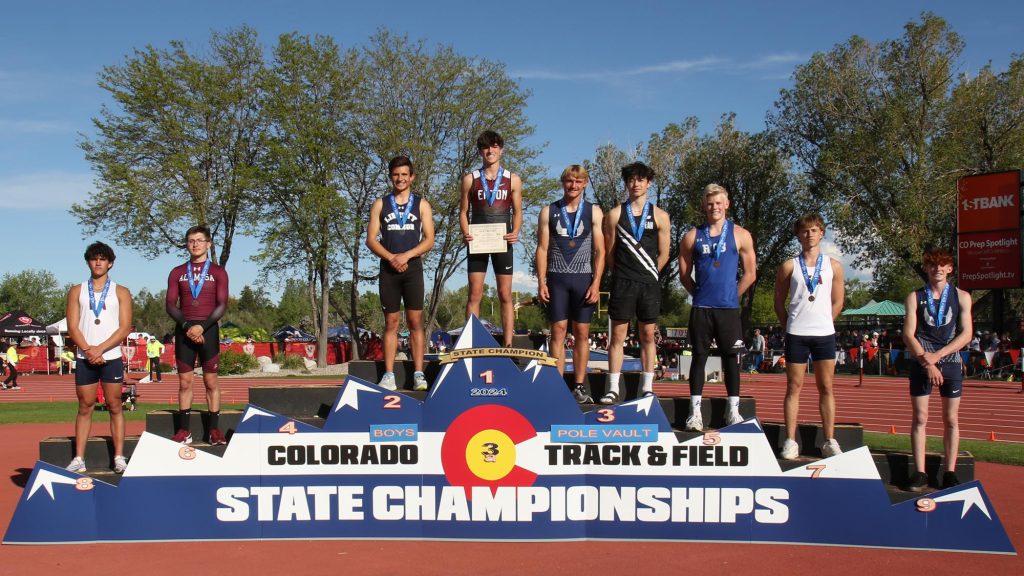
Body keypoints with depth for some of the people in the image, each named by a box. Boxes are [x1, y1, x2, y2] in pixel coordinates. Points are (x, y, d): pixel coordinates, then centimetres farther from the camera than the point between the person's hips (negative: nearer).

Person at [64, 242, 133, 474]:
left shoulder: (121, 293, 7)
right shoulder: (77, 291, 11)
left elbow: (125, 328, -3)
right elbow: (72, 327, 3)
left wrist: (100, 349, -13)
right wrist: (88, 350, -11)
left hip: (111, 357, -1)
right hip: (85, 358, 1)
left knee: (114, 406, 0)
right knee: (85, 407, 4)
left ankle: (119, 458, 1)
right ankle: (79, 459, 6)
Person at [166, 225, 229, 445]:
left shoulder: (218, 272, 5)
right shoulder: (177, 273, 10)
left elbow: (222, 305, -3)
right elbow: (170, 305, 4)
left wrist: (201, 327, -15)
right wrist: (186, 326, -12)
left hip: (208, 330, -2)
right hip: (184, 330, 2)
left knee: (211, 381, 0)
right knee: (185, 381, 2)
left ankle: (215, 429, 3)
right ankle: (184, 430, 6)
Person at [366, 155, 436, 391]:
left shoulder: (421, 204, 7)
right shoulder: (380, 204, 9)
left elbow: (429, 240, 0)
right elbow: (371, 239, 4)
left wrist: (406, 256, -13)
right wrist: (391, 258, -11)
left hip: (413, 268, -1)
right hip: (388, 269, 1)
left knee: (415, 321, -2)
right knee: (391, 322, 3)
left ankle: (418, 374, -1)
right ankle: (389, 374, 4)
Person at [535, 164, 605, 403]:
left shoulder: (594, 212, 5)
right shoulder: (549, 211, 7)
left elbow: (600, 251, 3)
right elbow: (542, 249, 5)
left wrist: (596, 283, -6)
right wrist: (541, 282, -3)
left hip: (584, 279, 0)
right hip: (557, 278, 0)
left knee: (582, 334, 3)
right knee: (558, 332, -1)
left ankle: (580, 387, 8)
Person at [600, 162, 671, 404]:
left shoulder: (660, 216, 6)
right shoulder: (615, 214, 6)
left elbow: (664, 255, 9)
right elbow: (609, 252, 8)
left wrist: (647, 276, 12)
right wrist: (622, 274, 11)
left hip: (649, 284, 1)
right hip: (622, 283, -1)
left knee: (648, 335, 4)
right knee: (618, 335, -1)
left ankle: (647, 388, 9)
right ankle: (613, 389, 1)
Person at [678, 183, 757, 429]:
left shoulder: (740, 235, 4)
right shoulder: (692, 237, 6)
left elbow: (750, 274, 7)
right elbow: (685, 274, 11)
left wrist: (731, 295, 5)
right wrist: (701, 294, 5)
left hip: (729, 308, 0)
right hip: (701, 308, 1)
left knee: (731, 358, 4)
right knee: (699, 356, 3)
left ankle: (734, 411, 10)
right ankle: (695, 412, 5)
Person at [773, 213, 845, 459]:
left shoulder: (833, 266, 6)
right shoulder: (789, 266, 3)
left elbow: (837, 302, 12)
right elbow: (779, 302, 7)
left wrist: (821, 322, 7)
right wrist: (789, 326, 2)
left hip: (824, 333, 1)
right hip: (796, 334, -1)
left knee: (826, 387, 4)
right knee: (794, 387, 2)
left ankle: (830, 442, 9)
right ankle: (790, 441, 4)